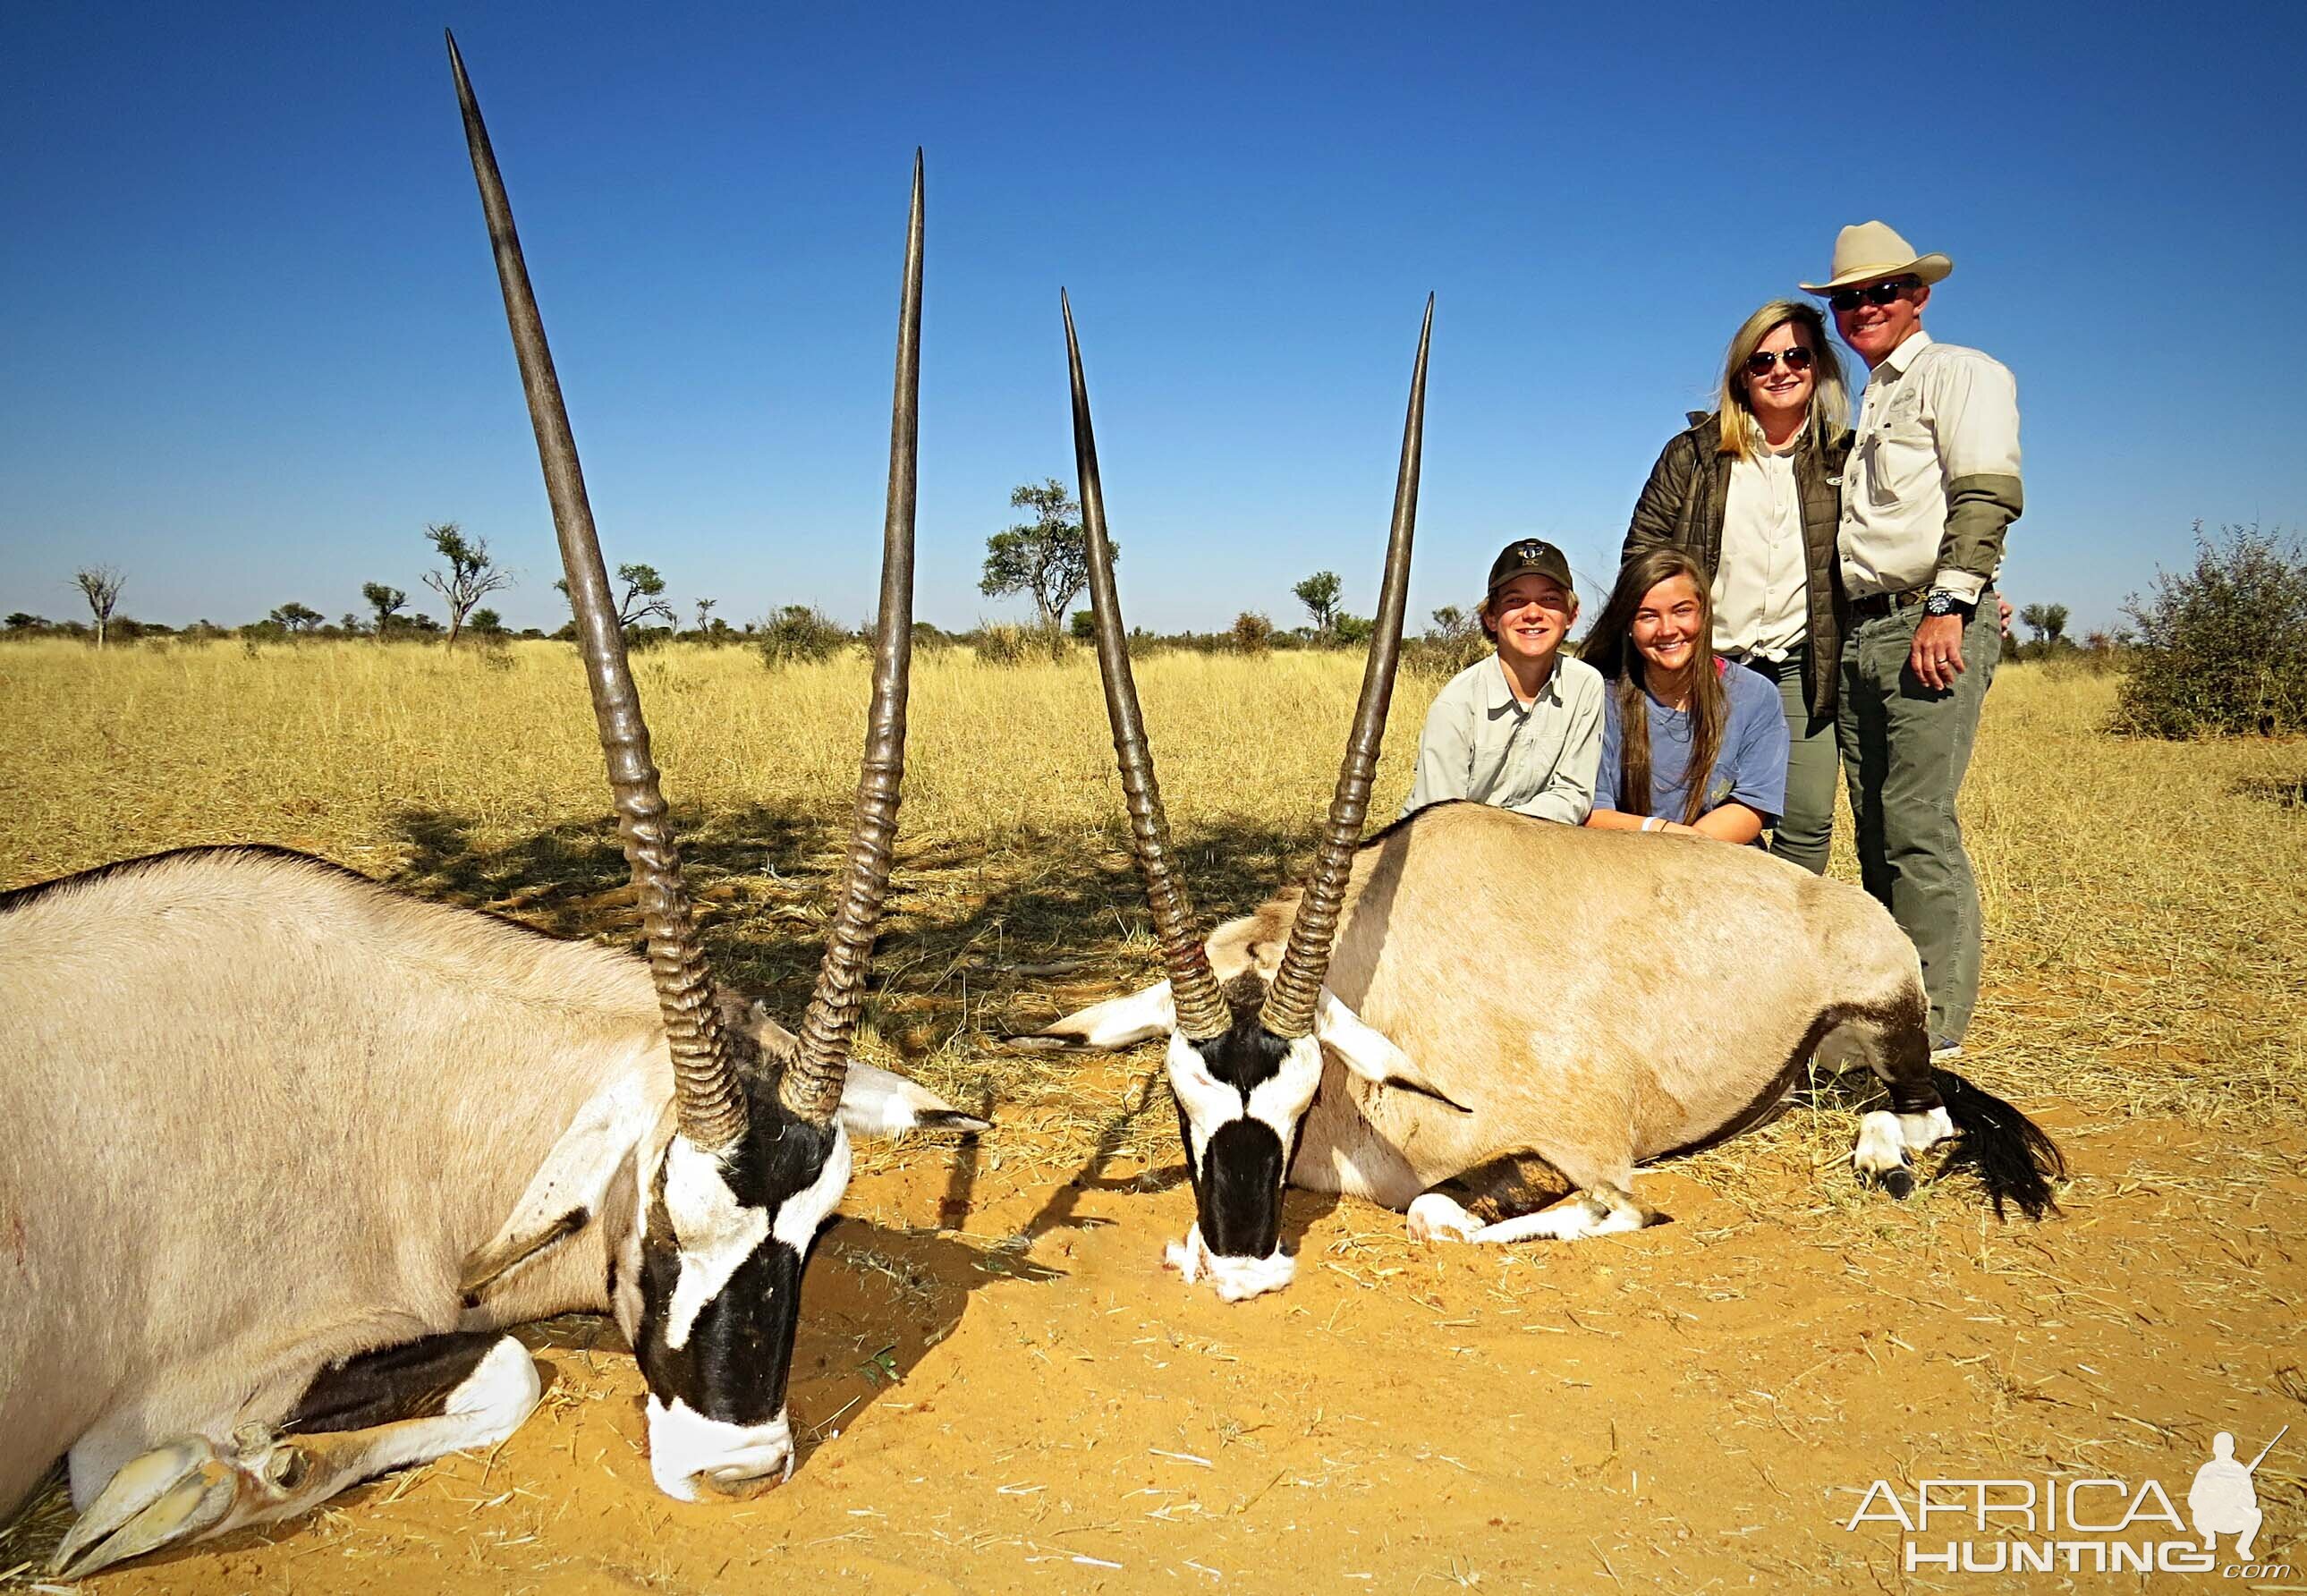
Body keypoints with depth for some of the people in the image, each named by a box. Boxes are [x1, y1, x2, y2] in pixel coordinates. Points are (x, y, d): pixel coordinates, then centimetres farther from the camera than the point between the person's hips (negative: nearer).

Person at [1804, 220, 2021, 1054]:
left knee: (1917, 826, -13)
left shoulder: (1959, 373, 3)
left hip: (1932, 626, -8)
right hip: (1858, 633, 8)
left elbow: (1988, 494, -10)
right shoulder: (1859, 405, 26)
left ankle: (1933, 1025, -8)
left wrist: (1948, 604, -19)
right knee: (1876, 832, 6)